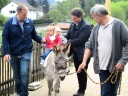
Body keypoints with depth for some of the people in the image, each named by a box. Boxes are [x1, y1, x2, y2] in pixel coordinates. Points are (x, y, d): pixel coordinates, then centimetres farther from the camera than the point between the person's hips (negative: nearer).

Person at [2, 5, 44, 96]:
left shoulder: (30, 22, -1)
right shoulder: (9, 23, -8)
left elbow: (34, 35, 10)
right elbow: (5, 38, -8)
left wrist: (41, 40, -11)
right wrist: (6, 52, -17)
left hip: (26, 52, 0)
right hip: (14, 54, 0)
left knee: (24, 73, -14)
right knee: (17, 75, 13)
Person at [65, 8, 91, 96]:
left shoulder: (86, 26, -18)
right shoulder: (73, 24, 5)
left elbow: (80, 40, -24)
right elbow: (68, 36, 10)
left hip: (83, 53, -7)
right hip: (75, 52, 7)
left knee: (82, 72, 3)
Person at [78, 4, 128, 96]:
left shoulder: (118, 24, -9)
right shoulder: (96, 28, 7)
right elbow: (89, 45, 10)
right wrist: (84, 61, 0)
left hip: (115, 66, -3)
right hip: (102, 67, 4)